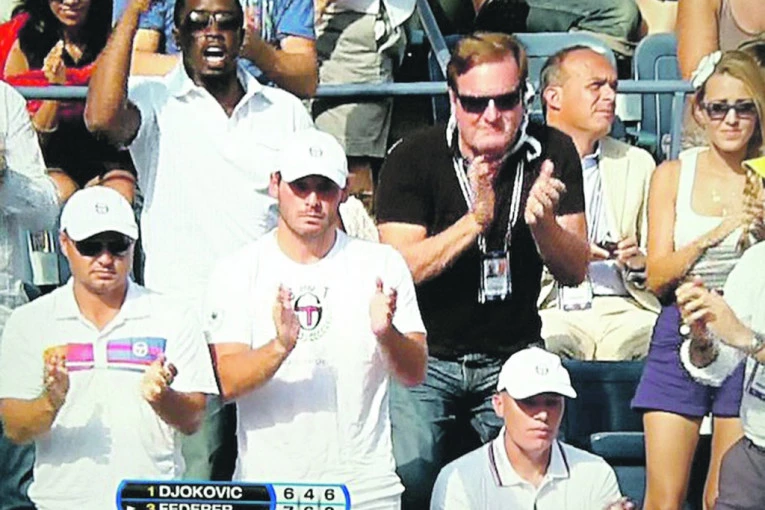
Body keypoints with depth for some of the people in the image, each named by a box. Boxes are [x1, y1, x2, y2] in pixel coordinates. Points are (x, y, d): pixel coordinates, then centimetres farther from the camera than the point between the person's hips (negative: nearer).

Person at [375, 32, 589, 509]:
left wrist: (542, 223, -24)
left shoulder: (552, 152, -2)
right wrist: (476, 220, -29)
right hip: (425, 357, -2)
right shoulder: (413, 159, -9)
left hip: (514, 356, 2)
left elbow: (575, 271, -2)